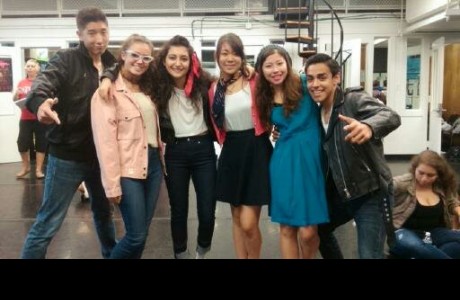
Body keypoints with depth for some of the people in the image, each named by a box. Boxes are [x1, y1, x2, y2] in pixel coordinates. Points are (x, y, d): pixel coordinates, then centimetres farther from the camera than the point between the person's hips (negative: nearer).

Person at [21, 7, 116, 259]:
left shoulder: (113, 65, 4)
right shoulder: (66, 60, -9)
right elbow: (43, 82, -27)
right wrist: (40, 102, -47)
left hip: (101, 155, 5)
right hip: (67, 156, -5)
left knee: (104, 212, 23)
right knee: (48, 223, 2)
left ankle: (110, 254, 45)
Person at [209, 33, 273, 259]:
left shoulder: (255, 81, -6)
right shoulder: (214, 89, 6)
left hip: (256, 149, -4)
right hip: (231, 152, 5)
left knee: (248, 223, -6)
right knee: (237, 219, 14)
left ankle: (254, 257, 20)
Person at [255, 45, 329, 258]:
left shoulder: (305, 84, -2)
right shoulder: (264, 98, 9)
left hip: (311, 159, -3)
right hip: (284, 163, 3)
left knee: (308, 231, -3)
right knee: (286, 228, 8)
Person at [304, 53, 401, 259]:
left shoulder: (353, 99, -16)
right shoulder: (318, 112, 6)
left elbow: (392, 117, -34)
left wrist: (368, 126, -57)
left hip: (371, 193, -8)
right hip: (339, 193, 8)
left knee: (369, 255, -13)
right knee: (317, 230, 24)